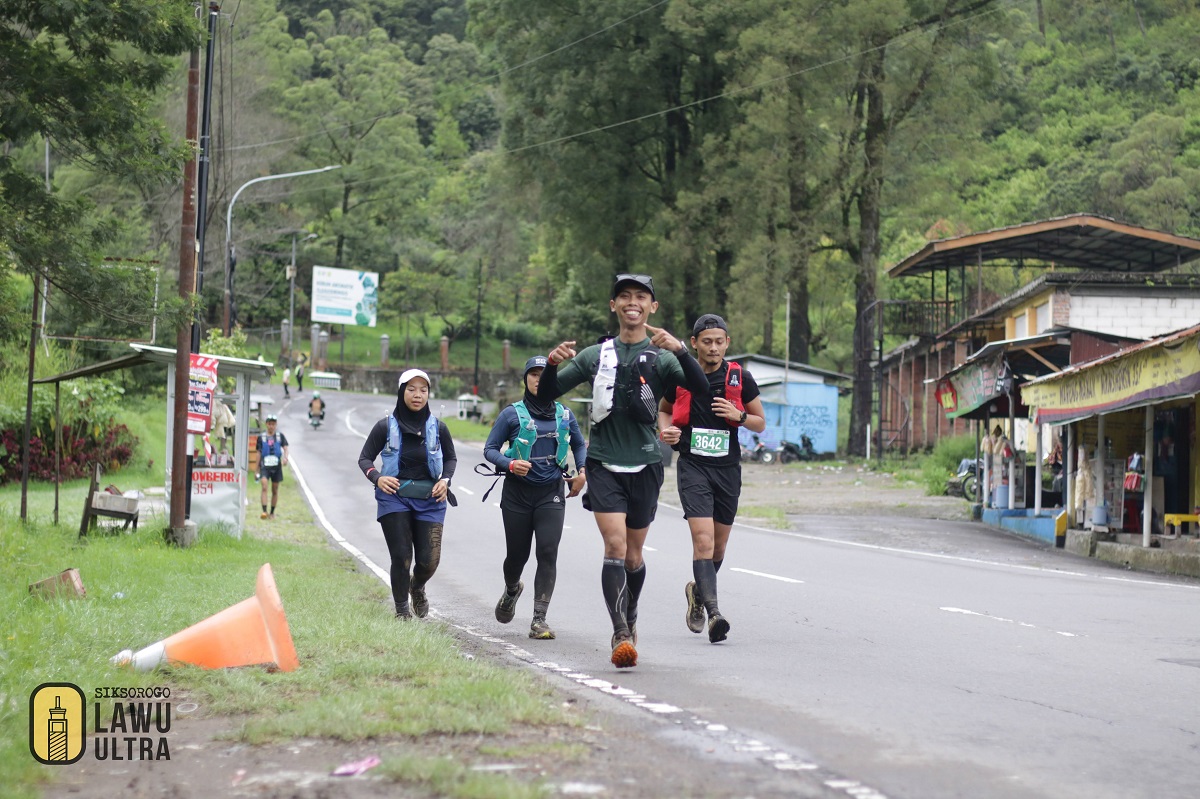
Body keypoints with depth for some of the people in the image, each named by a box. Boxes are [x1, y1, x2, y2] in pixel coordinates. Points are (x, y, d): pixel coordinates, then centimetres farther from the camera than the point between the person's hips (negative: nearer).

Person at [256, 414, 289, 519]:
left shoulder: (280, 436, 7)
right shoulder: (261, 437, 7)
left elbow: (285, 448, -1)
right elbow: (259, 453, 11)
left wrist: (285, 457, -23)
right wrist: (257, 470, 11)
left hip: (276, 466, 1)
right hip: (265, 466, -1)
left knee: (275, 490, 8)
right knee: (264, 487, -19)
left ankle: (272, 512, 20)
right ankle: (264, 511, -25)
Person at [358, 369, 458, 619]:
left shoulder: (437, 427, 2)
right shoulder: (386, 426, -3)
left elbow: (451, 458, 17)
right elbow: (365, 458, 5)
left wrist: (445, 479, -1)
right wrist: (377, 477, -14)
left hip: (429, 500, 2)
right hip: (394, 497, -2)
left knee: (429, 560, -4)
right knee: (401, 557, -7)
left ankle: (417, 587, 32)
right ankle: (402, 610, 13)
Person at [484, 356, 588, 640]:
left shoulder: (564, 414, 7)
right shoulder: (512, 414, -2)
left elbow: (579, 445, 23)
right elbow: (490, 449, -1)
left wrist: (582, 472, 7)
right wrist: (510, 464, -20)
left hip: (551, 493, 1)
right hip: (518, 492, -1)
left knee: (548, 552, -12)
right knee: (517, 553, 7)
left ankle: (539, 619, -10)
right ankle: (511, 590, 43)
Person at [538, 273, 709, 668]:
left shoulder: (662, 357, 1)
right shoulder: (595, 355, 6)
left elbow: (700, 387, -16)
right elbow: (546, 395, 8)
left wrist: (680, 350, -31)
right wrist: (552, 365, -13)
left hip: (644, 465, 0)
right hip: (604, 464, 0)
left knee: (633, 553, 11)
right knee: (615, 544, -16)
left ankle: (629, 621, 35)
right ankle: (621, 635, -18)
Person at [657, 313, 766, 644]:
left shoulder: (740, 378, 0)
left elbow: (761, 423, 9)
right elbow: (664, 409, 18)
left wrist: (739, 416, -12)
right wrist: (666, 430, -4)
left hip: (728, 468, 2)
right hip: (692, 466, -2)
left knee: (719, 545, 13)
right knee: (703, 539, -18)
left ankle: (698, 592, 40)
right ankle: (713, 611, -23)